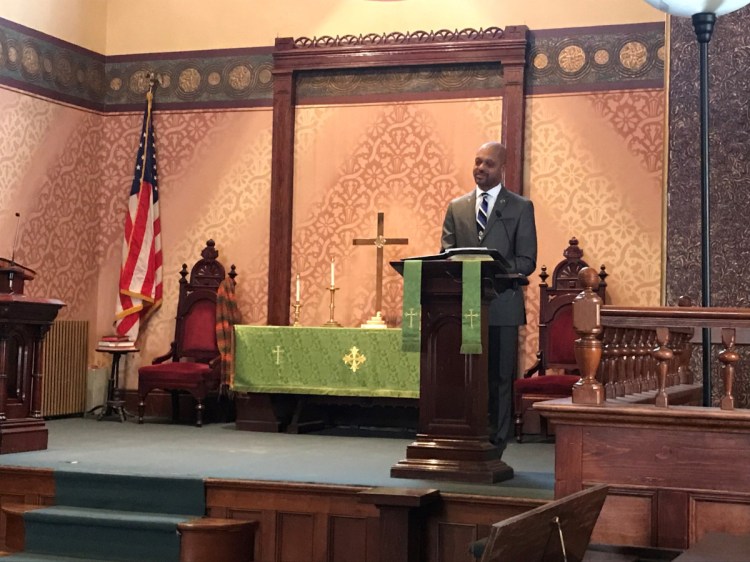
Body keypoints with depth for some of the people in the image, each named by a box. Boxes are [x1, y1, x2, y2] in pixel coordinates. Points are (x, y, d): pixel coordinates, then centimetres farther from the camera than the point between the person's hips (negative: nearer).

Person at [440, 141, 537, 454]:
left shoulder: (520, 208, 6)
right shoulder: (456, 208, 15)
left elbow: (527, 261, 0)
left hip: (502, 306, -2)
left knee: (499, 378, 0)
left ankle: (494, 448, 6)